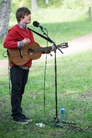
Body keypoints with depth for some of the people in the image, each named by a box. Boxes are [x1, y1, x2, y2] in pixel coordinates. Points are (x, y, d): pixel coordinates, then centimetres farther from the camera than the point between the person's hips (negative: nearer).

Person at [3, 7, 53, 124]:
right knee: (16, 90, -5)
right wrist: (21, 43, -26)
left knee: (21, 91, 12)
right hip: (16, 65, -8)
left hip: (26, 65, 8)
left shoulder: (28, 31, 16)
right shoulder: (14, 30, -10)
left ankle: (18, 114, 18)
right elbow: (6, 43, -19)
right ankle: (16, 116, -1)